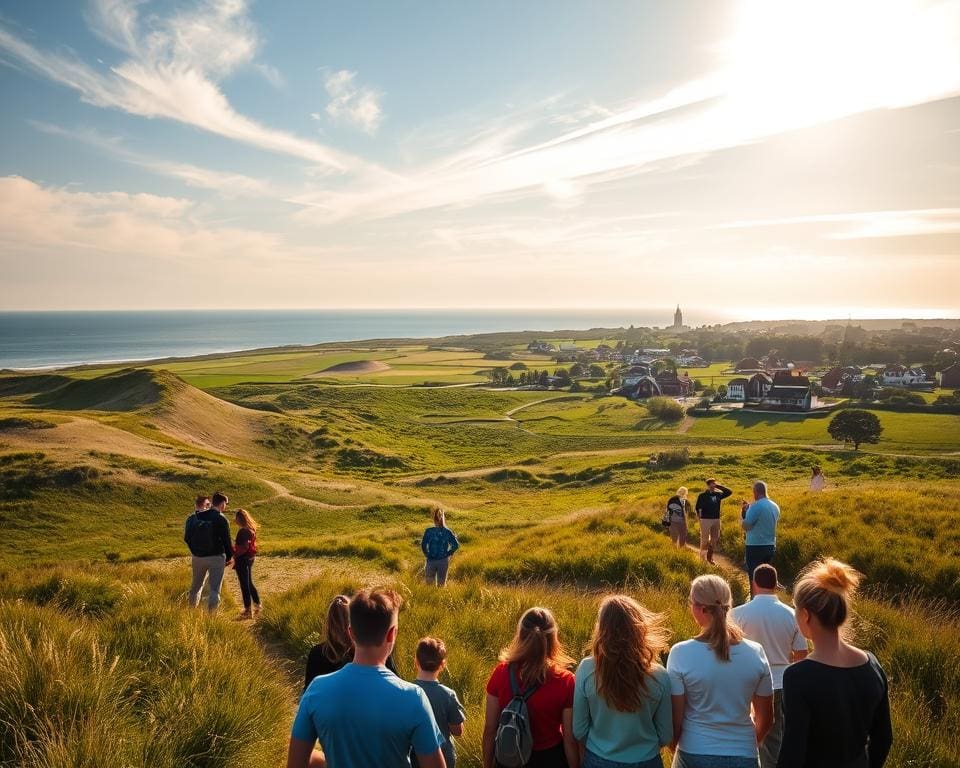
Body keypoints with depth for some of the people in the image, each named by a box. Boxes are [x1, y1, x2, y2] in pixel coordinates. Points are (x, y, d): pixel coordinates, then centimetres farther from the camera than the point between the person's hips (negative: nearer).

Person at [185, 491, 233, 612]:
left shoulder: (197, 516, 2)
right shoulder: (222, 520, -14)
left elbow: (188, 537, 7)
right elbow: (227, 541, -12)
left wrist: (195, 552, 15)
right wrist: (229, 557, 2)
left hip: (197, 557, 6)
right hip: (216, 558, -6)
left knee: (196, 585, 22)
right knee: (215, 589, -1)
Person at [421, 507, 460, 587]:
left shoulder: (429, 531, -11)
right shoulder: (447, 532, -8)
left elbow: (423, 545, -14)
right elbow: (456, 545, -9)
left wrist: (427, 555, 1)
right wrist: (448, 554, 2)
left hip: (431, 560, -1)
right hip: (444, 561, 1)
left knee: (430, 583, 13)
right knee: (441, 583, 14)